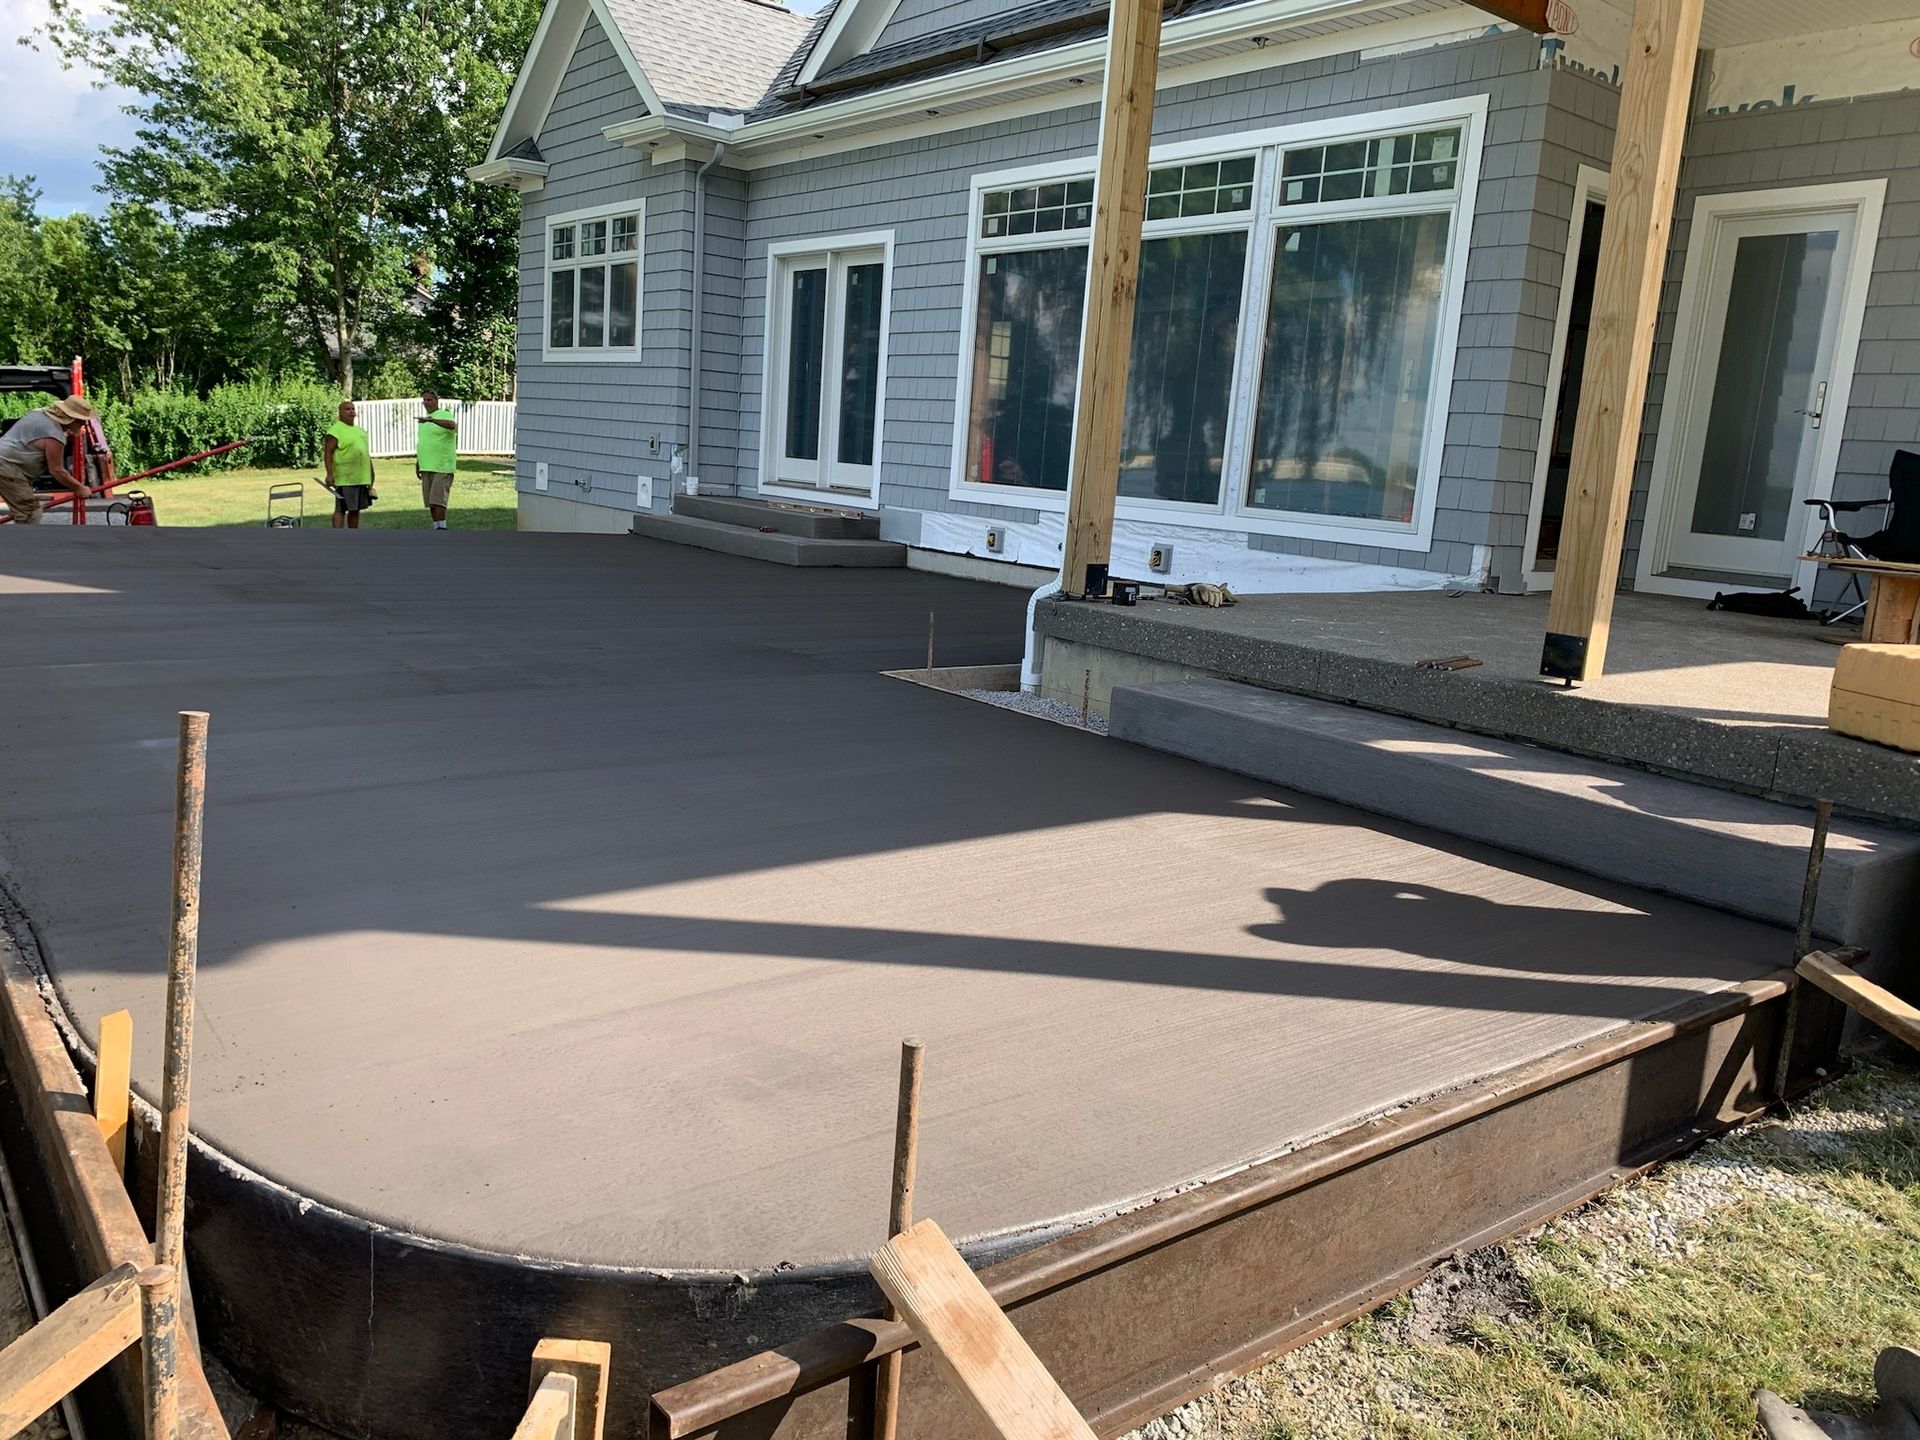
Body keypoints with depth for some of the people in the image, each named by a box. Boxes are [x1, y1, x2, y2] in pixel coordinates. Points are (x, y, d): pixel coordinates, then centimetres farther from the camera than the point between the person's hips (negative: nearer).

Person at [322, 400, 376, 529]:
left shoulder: (359, 430, 17)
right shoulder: (335, 430, -8)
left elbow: (366, 453, 23)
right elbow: (328, 454, -13)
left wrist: (371, 474, 21)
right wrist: (329, 474, -22)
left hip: (362, 478, 8)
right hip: (345, 479, -8)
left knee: (355, 510, 12)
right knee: (340, 509, -6)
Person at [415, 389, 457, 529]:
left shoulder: (445, 415, -7)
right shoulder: (424, 420, 18)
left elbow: (451, 425, -32)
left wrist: (431, 419, -45)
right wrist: (417, 463, 22)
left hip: (442, 467, -8)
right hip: (426, 467, 8)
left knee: (438, 500, -14)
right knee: (430, 502, 8)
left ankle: (442, 528, -11)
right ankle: (437, 528, 14)